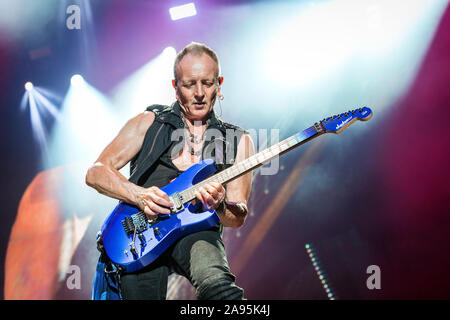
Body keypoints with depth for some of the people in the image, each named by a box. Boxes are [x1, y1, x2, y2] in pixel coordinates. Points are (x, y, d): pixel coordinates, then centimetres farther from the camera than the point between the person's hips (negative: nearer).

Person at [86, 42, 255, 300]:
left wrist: (219, 206, -12)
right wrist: (138, 195, -9)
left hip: (196, 232, -1)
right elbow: (96, 172, 8)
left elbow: (238, 219, 12)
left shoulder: (238, 141, 15)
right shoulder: (150, 123, 14)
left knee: (217, 285, -35)